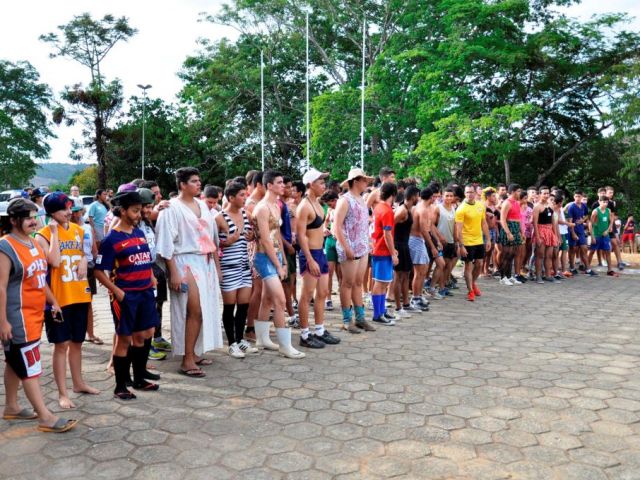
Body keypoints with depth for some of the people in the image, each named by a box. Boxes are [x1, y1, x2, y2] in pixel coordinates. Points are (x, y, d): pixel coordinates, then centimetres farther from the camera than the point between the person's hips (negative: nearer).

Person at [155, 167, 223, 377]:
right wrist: (173, 273, -16)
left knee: (205, 309, 7)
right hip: (186, 262, -7)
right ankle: (187, 361, -4)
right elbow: (166, 243, -11)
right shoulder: (172, 208, -8)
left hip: (205, 262, 7)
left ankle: (194, 352, 20)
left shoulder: (202, 205, 14)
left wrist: (216, 264, 17)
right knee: (195, 311, -11)